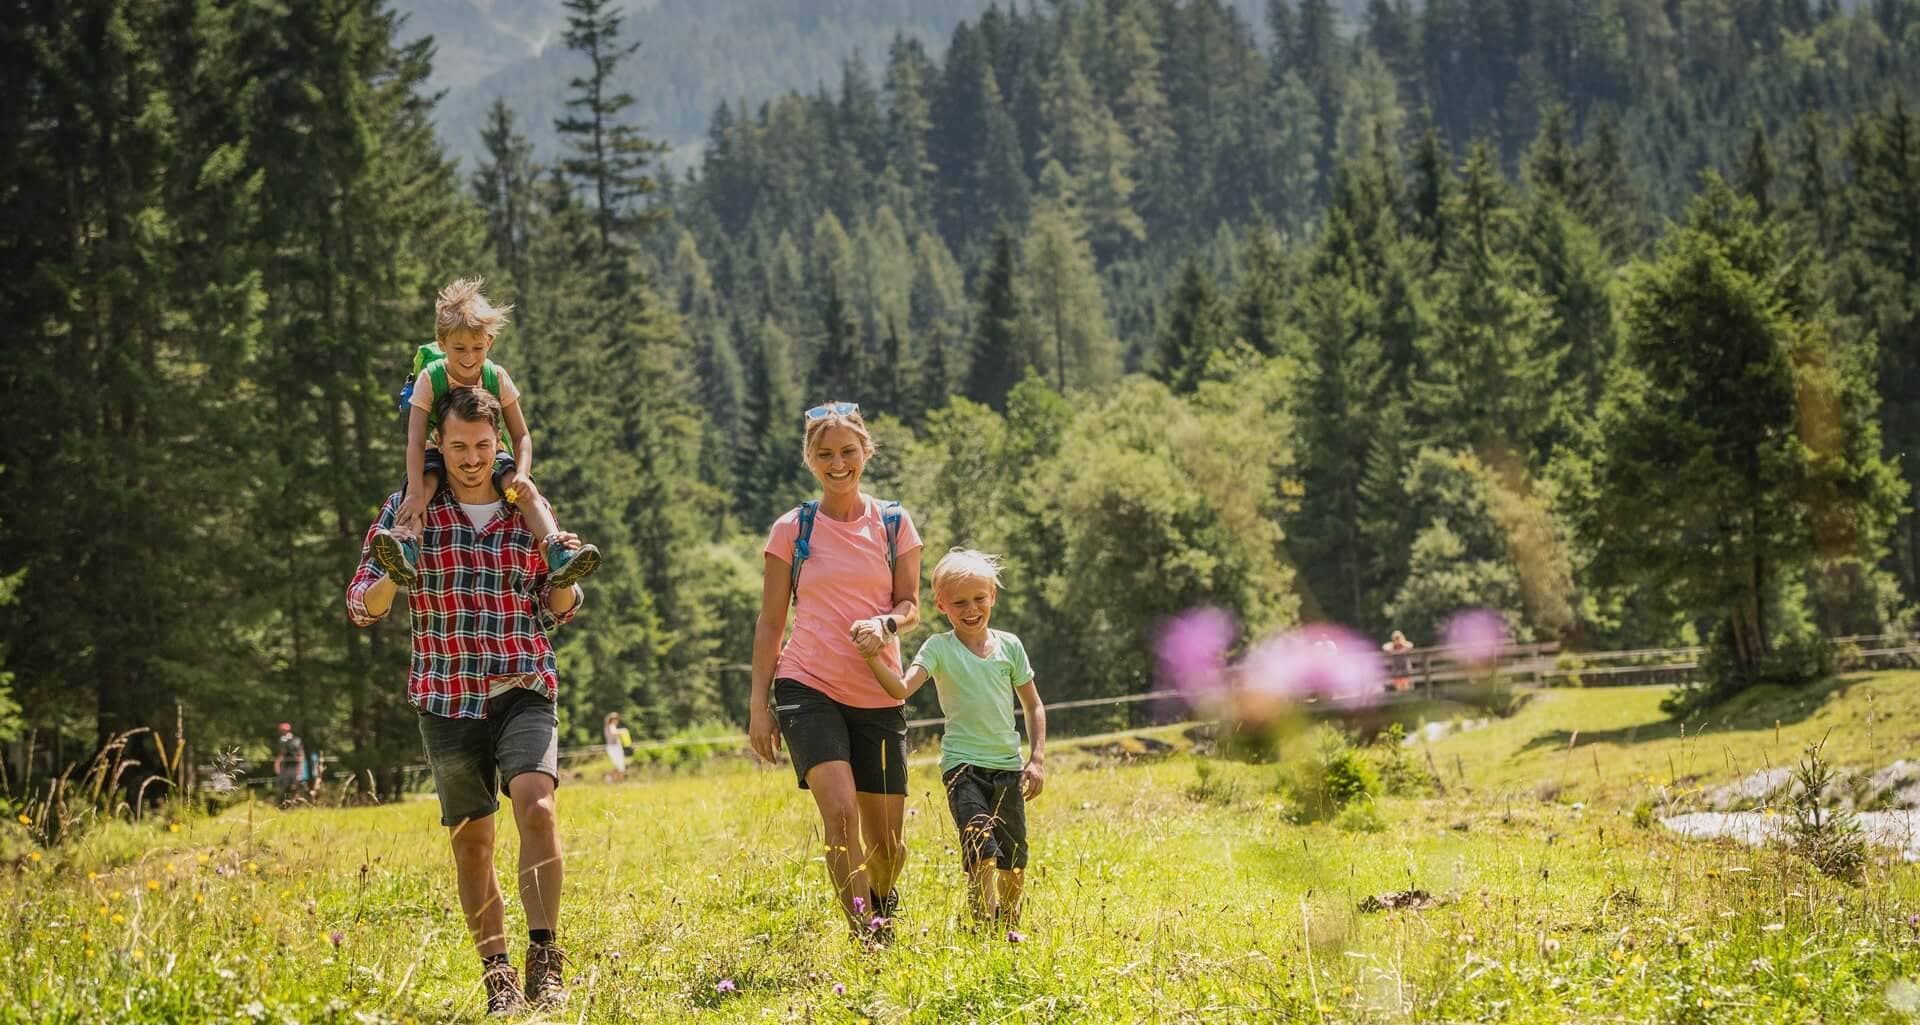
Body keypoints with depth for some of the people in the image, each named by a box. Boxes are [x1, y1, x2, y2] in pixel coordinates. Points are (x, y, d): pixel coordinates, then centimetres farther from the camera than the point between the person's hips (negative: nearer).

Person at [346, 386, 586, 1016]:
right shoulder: (409, 510, 1)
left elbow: (557, 613, 13)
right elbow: (362, 607, -1)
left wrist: (566, 574, -9)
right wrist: (393, 574, -23)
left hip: (525, 692, 0)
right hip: (448, 698, 0)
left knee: (536, 807, -23)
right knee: (471, 843, 6)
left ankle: (543, 959, -19)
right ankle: (497, 976, 18)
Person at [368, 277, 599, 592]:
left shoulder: (497, 378, -11)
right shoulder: (429, 379, -17)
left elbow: (521, 435, -6)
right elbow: (416, 439, -23)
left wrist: (522, 473, -27)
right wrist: (416, 493, -36)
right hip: (441, 453, -1)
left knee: (526, 491, -28)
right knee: (423, 481, -36)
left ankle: (556, 554, -39)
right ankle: (405, 545, -54)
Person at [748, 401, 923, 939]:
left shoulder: (894, 523, 6)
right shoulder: (792, 530, 2)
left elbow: (910, 606, 6)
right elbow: (770, 622, 5)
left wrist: (885, 623, -18)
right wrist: (758, 703, 0)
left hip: (878, 695, 2)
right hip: (808, 688, -2)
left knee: (886, 839, 4)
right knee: (840, 812, -24)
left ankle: (884, 897, 38)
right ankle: (865, 935, -18)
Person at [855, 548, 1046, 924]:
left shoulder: (1009, 646, 5)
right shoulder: (939, 648, -4)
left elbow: (1033, 705, 13)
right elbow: (902, 688, -18)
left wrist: (1037, 758, 5)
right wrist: (874, 657, -35)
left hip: (1007, 765, 4)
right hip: (962, 764, -4)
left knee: (1014, 857, 10)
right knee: (981, 849, -20)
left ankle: (1009, 921, 30)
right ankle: (983, 922, -15)